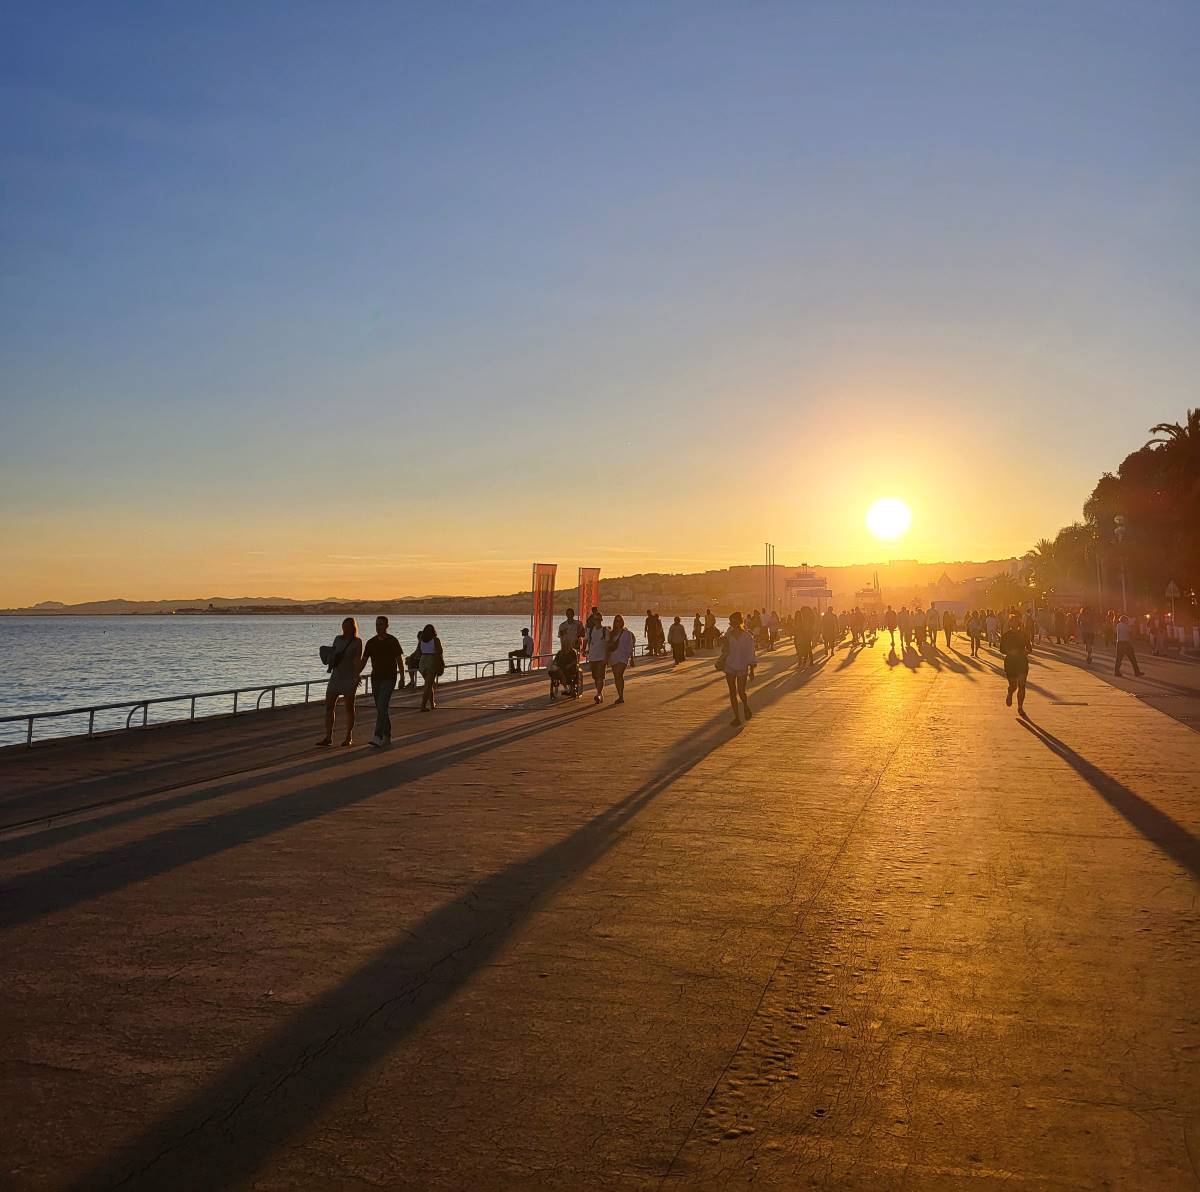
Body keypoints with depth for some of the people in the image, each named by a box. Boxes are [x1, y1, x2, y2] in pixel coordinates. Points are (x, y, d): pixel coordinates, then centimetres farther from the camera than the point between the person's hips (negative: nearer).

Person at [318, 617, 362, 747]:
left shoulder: (357, 642, -4)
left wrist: (357, 676, -20)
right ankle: (328, 737, 3)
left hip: (349, 677, -5)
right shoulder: (338, 639, 10)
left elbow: (358, 660, -11)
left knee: (349, 707, 3)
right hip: (336, 676, 5)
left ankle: (349, 737, 11)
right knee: (329, 706, -1)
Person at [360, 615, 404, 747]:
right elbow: (363, 661, 10)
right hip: (375, 678, 6)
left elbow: (399, 659, -3)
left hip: (389, 678, -5)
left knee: (382, 707, -17)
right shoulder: (371, 642, 7)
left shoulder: (392, 641, -6)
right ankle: (387, 736, 20)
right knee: (381, 709, 10)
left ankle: (378, 737, -22)